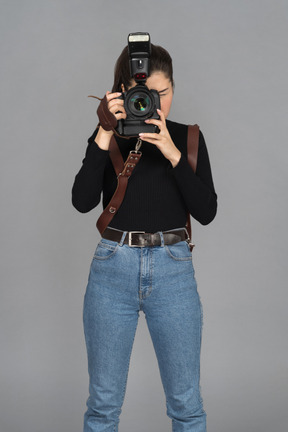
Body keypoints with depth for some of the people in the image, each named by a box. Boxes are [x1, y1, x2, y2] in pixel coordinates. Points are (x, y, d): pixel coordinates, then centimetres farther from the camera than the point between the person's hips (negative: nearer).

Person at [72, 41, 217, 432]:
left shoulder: (187, 138, 6)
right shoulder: (108, 136, 4)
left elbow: (206, 212, -5)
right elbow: (82, 201, -10)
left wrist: (173, 154, -15)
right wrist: (104, 136, -17)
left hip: (173, 271, 0)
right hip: (113, 269, 0)